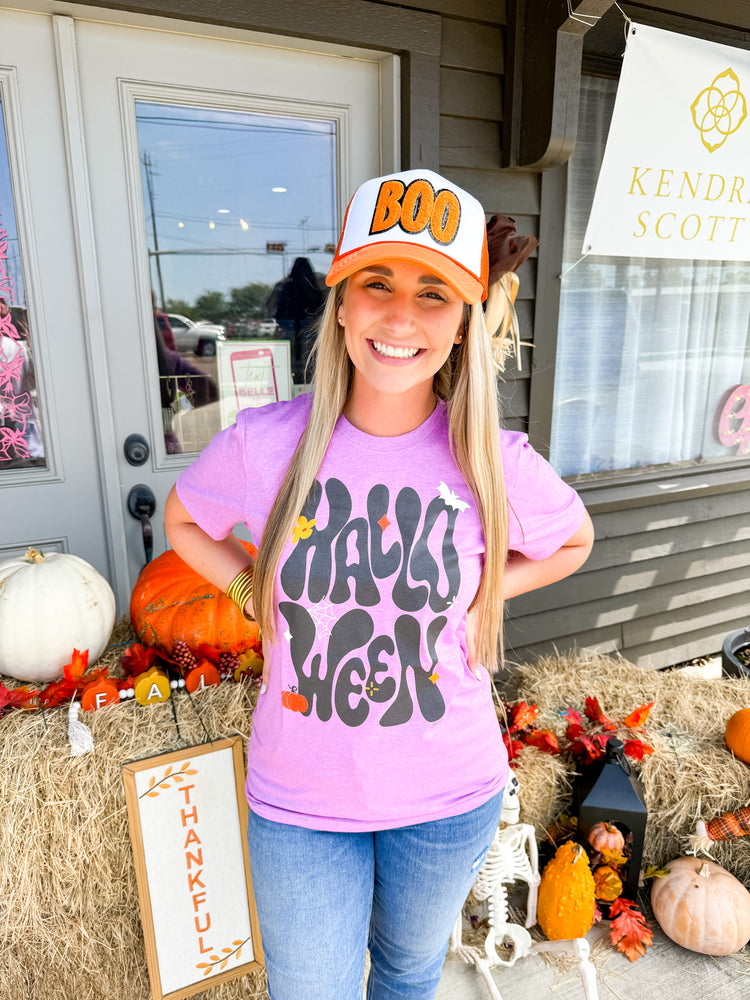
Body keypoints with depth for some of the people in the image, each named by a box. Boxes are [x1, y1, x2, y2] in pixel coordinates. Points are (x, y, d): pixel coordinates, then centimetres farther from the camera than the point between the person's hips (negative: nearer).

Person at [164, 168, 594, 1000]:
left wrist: (473, 596, -7)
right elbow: (184, 522, 5)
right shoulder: (265, 442, -16)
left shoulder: (496, 464, -16)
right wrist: (256, 595, -8)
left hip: (448, 796, 1)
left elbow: (571, 543, 6)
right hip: (299, 799, 0)